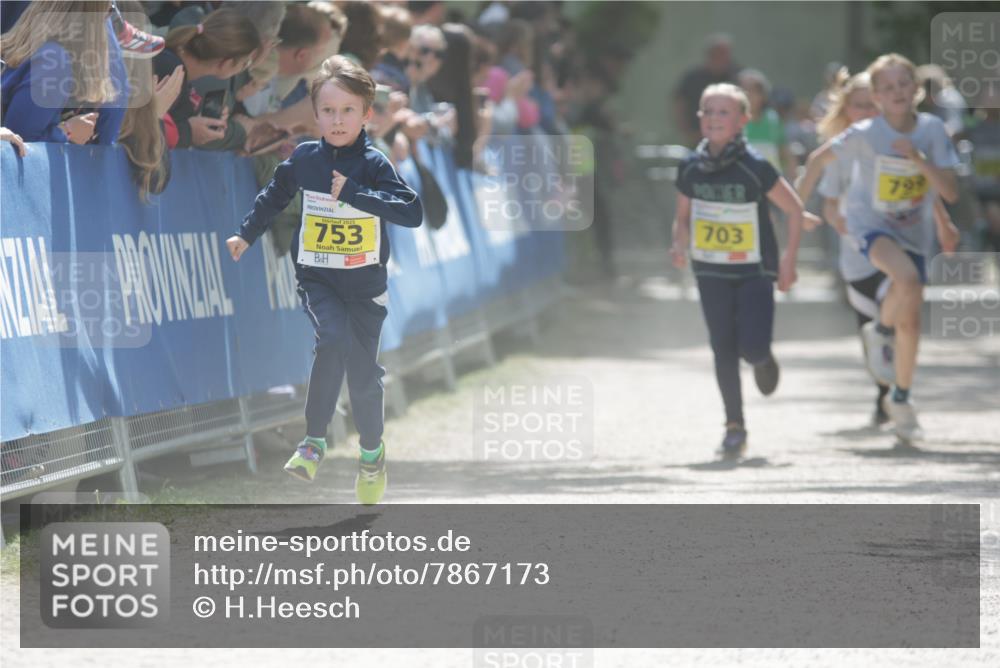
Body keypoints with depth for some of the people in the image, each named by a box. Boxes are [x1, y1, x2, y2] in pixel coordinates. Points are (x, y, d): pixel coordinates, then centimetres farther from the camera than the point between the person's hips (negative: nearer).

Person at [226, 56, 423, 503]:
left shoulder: (374, 164, -11)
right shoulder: (304, 159, -1)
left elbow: (413, 212, -23)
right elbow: (275, 196, 19)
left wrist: (353, 193, -28)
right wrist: (246, 235, 23)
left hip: (364, 284, 0)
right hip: (317, 279, 0)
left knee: (364, 374, 4)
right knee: (335, 341, -28)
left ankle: (372, 453, 31)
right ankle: (314, 441, -15)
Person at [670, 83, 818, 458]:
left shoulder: (755, 168, -14)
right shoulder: (690, 168, -3)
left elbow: (794, 210, -5)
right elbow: (683, 216, 11)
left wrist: (788, 260, -6)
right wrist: (680, 245, -9)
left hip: (755, 272, -3)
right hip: (711, 272, 3)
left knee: (752, 346, -14)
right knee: (723, 350, 2)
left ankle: (763, 360, 25)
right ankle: (735, 428, 12)